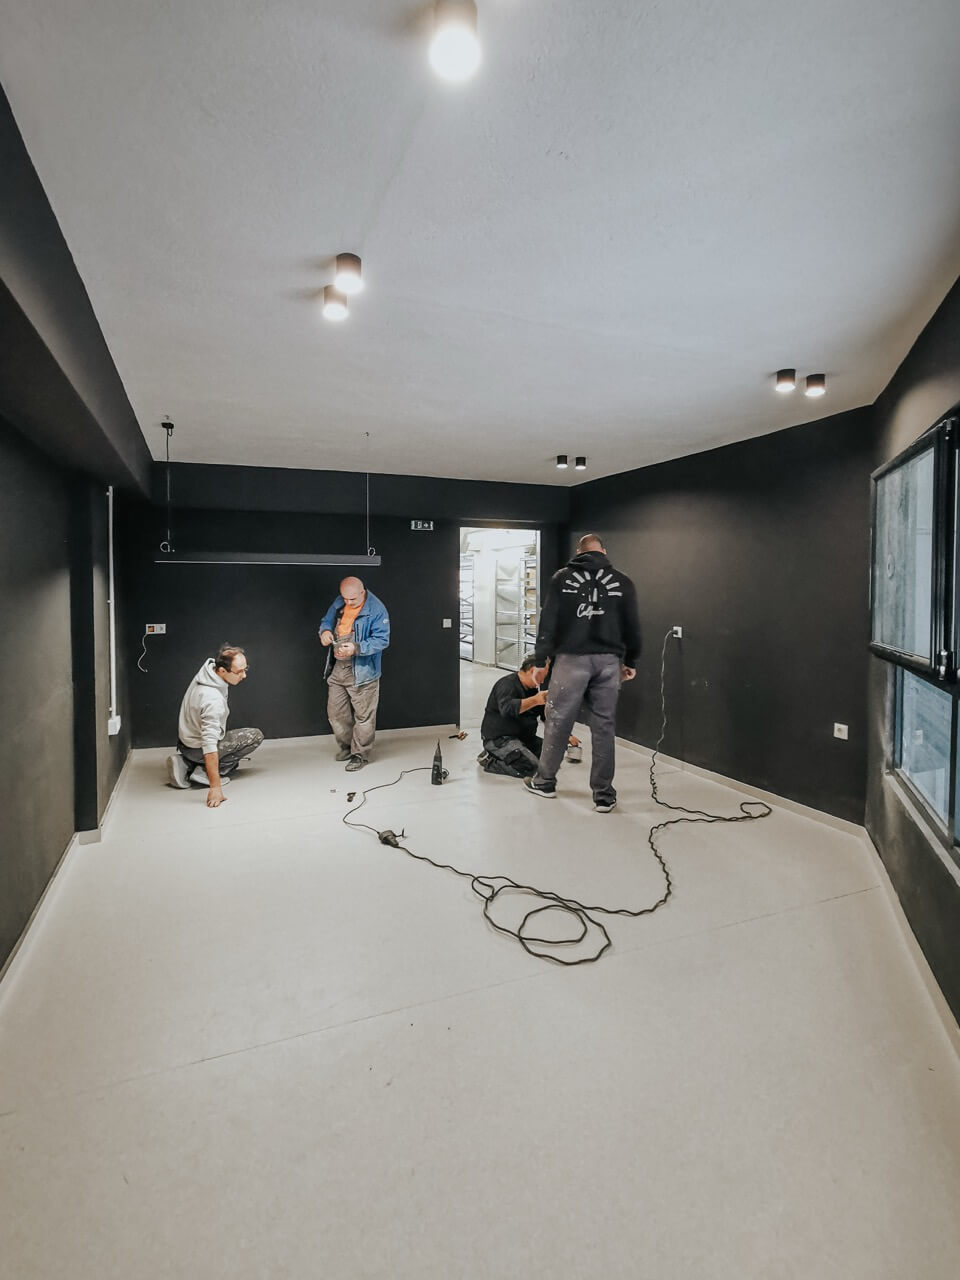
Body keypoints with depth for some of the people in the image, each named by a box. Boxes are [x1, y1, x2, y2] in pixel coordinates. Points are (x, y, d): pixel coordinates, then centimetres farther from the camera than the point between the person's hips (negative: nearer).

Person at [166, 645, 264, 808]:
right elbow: (209, 745, -40)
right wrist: (215, 787, -40)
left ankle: (185, 764, 12)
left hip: (186, 736, 9)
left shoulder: (210, 665, -14)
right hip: (197, 748, -9)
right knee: (256, 736, -6)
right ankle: (203, 773, -8)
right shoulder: (213, 700, -38)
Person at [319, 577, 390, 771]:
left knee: (363, 716, 3)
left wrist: (356, 648, -29)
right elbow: (327, 620, 20)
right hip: (337, 668, 7)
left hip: (362, 672, -6)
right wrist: (325, 630, -5)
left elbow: (382, 640, -18)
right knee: (335, 712, 15)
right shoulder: (339, 603, 5)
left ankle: (360, 754, 18)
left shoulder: (376, 610, -15)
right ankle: (346, 746, 35)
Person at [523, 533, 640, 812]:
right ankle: (604, 795, 12)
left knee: (558, 722, 10)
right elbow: (632, 626, 10)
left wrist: (541, 658, 6)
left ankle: (544, 782, 24)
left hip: (572, 659, -2)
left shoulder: (562, 577, 3)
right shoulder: (622, 581, 8)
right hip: (608, 661, 2)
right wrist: (630, 660, 21)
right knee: (604, 728, 7)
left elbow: (548, 621, 0)